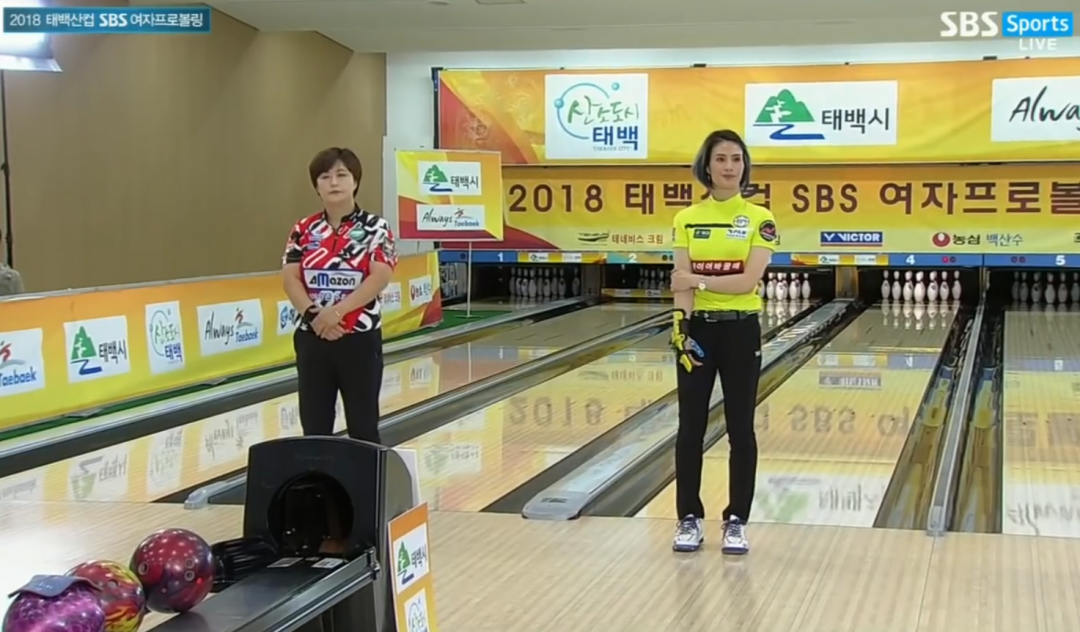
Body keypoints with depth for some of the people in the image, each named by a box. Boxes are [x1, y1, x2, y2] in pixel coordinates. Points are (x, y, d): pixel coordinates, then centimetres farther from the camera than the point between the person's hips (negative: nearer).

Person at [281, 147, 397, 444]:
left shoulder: (374, 228, -3)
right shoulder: (304, 230, 6)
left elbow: (379, 277, -14)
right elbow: (290, 278, -2)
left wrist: (337, 311, -22)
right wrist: (313, 314, -18)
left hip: (360, 339, -3)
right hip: (312, 339, 3)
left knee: (363, 426, 4)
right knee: (315, 426, 7)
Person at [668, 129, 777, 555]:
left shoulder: (759, 219, -3)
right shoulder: (687, 219, 3)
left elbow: (747, 281, -14)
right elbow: (680, 284, -5)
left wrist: (696, 280, -13)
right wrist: (682, 328, -17)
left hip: (740, 330, -1)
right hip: (698, 328, 2)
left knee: (740, 429, 4)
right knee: (690, 428, 5)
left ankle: (736, 522, 13)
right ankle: (690, 519, 15)